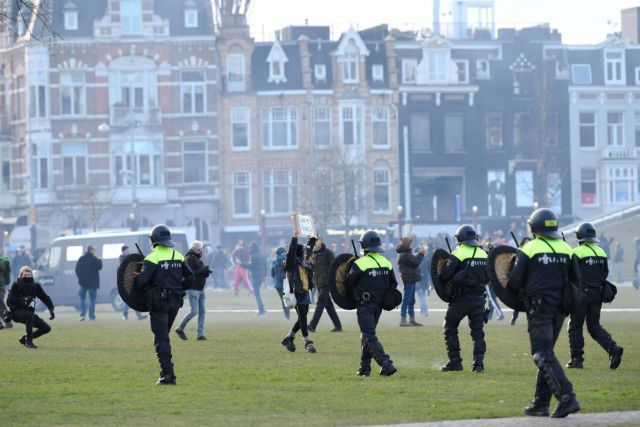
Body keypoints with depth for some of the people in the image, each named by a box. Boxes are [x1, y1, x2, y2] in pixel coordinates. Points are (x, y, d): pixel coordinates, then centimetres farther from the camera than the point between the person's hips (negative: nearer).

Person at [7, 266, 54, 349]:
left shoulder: (35, 286, 4)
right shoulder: (16, 285, -8)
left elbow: (45, 298, 1)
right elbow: (9, 301, -17)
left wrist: (51, 310, -14)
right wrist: (22, 300, -31)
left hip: (29, 312, 6)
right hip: (16, 313, -6)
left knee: (46, 328, -5)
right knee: (30, 314, -38)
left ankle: (25, 338, 13)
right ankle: (29, 342, -34)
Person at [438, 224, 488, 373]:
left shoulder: (458, 254, -11)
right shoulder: (483, 255, 7)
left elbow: (445, 276, -16)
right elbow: (487, 277, 13)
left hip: (461, 298, -5)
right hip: (478, 298, 5)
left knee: (450, 328, 10)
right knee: (477, 331, 8)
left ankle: (455, 362, 6)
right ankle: (478, 363, -1)